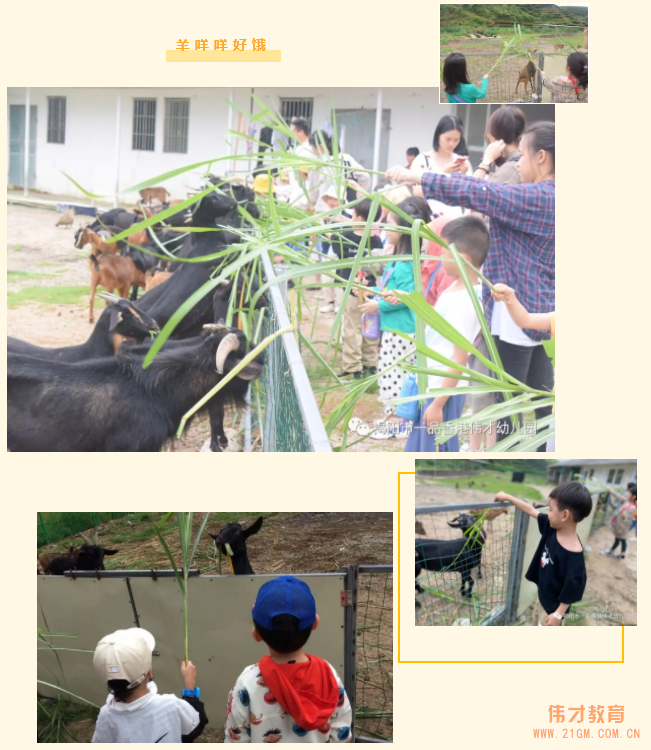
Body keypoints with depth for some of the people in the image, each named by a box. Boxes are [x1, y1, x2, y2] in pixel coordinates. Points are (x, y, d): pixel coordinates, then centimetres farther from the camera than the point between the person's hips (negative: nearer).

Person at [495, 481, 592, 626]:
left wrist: (559, 614, -21)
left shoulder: (574, 556, -36)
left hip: (555, 606, -8)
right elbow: (531, 510, 0)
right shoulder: (551, 527, -13)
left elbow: (572, 589, -28)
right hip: (543, 595, 8)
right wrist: (507, 497, 7)